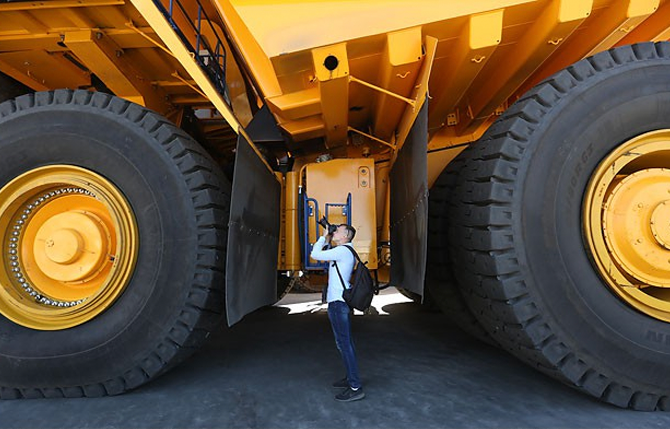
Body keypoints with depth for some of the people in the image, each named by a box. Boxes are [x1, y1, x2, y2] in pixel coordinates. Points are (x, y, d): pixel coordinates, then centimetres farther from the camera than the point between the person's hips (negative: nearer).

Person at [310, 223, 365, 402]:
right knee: (346, 342, 16)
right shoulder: (345, 252, 17)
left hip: (338, 303, -10)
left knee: (344, 344, -8)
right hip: (342, 301, 10)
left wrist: (324, 237, -1)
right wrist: (327, 239, 19)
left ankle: (355, 388, -4)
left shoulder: (342, 251, -15)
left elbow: (315, 254, -13)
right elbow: (323, 254, 29)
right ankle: (351, 378, 26)